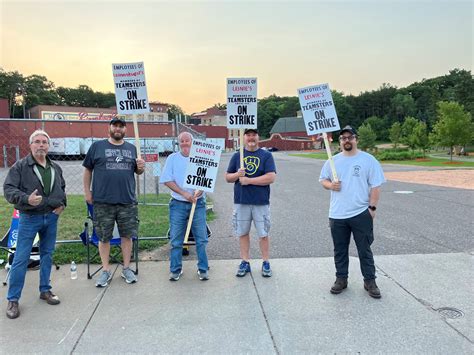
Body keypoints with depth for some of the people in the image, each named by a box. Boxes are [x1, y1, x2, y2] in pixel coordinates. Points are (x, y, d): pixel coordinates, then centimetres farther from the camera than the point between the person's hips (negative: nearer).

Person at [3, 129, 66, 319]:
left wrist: (62, 204, 8)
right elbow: (8, 189, -11)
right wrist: (26, 199, -27)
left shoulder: (55, 168, 8)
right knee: (21, 258, -2)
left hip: (51, 218, 5)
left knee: (47, 255, 13)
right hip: (29, 219, -4)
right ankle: (13, 299, 10)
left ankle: (45, 290, 28)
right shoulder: (20, 166, -7)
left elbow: (62, 188, 23)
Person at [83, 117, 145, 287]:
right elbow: (87, 169, 7)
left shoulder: (132, 148, 12)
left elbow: (137, 171, 18)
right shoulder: (97, 146, 3)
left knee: (127, 235, 8)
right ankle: (106, 270, 22)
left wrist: (141, 168, -4)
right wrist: (87, 191, 2)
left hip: (128, 201, 2)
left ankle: (126, 268, 22)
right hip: (103, 201, -2)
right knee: (104, 237, 7)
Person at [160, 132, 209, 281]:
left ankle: (203, 269, 15)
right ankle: (175, 269, 18)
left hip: (198, 203, 0)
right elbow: (167, 180, -2)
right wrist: (184, 193, -13)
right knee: (176, 239, 5)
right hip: (178, 204, 0)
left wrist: (200, 190, -20)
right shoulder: (172, 158, 5)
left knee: (201, 238, 3)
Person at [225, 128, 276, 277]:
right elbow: (227, 177, 10)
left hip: (261, 202, -2)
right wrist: (237, 175, -12)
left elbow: (271, 177, -12)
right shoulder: (237, 156, 8)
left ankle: (266, 263, 19)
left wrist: (248, 180, -14)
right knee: (242, 232, 9)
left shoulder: (266, 155, -1)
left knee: (263, 233, 6)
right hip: (241, 201, 3)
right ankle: (245, 262, 22)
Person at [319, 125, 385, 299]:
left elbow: (375, 186, -3)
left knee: (364, 250, 7)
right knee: (340, 250, 13)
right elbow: (322, 179, 15)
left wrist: (372, 207, -8)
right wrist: (330, 185, -7)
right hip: (337, 215, 3)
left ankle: (369, 281, 21)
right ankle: (341, 279, 27)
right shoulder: (333, 161, 7)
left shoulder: (368, 160, -3)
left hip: (361, 213, -3)